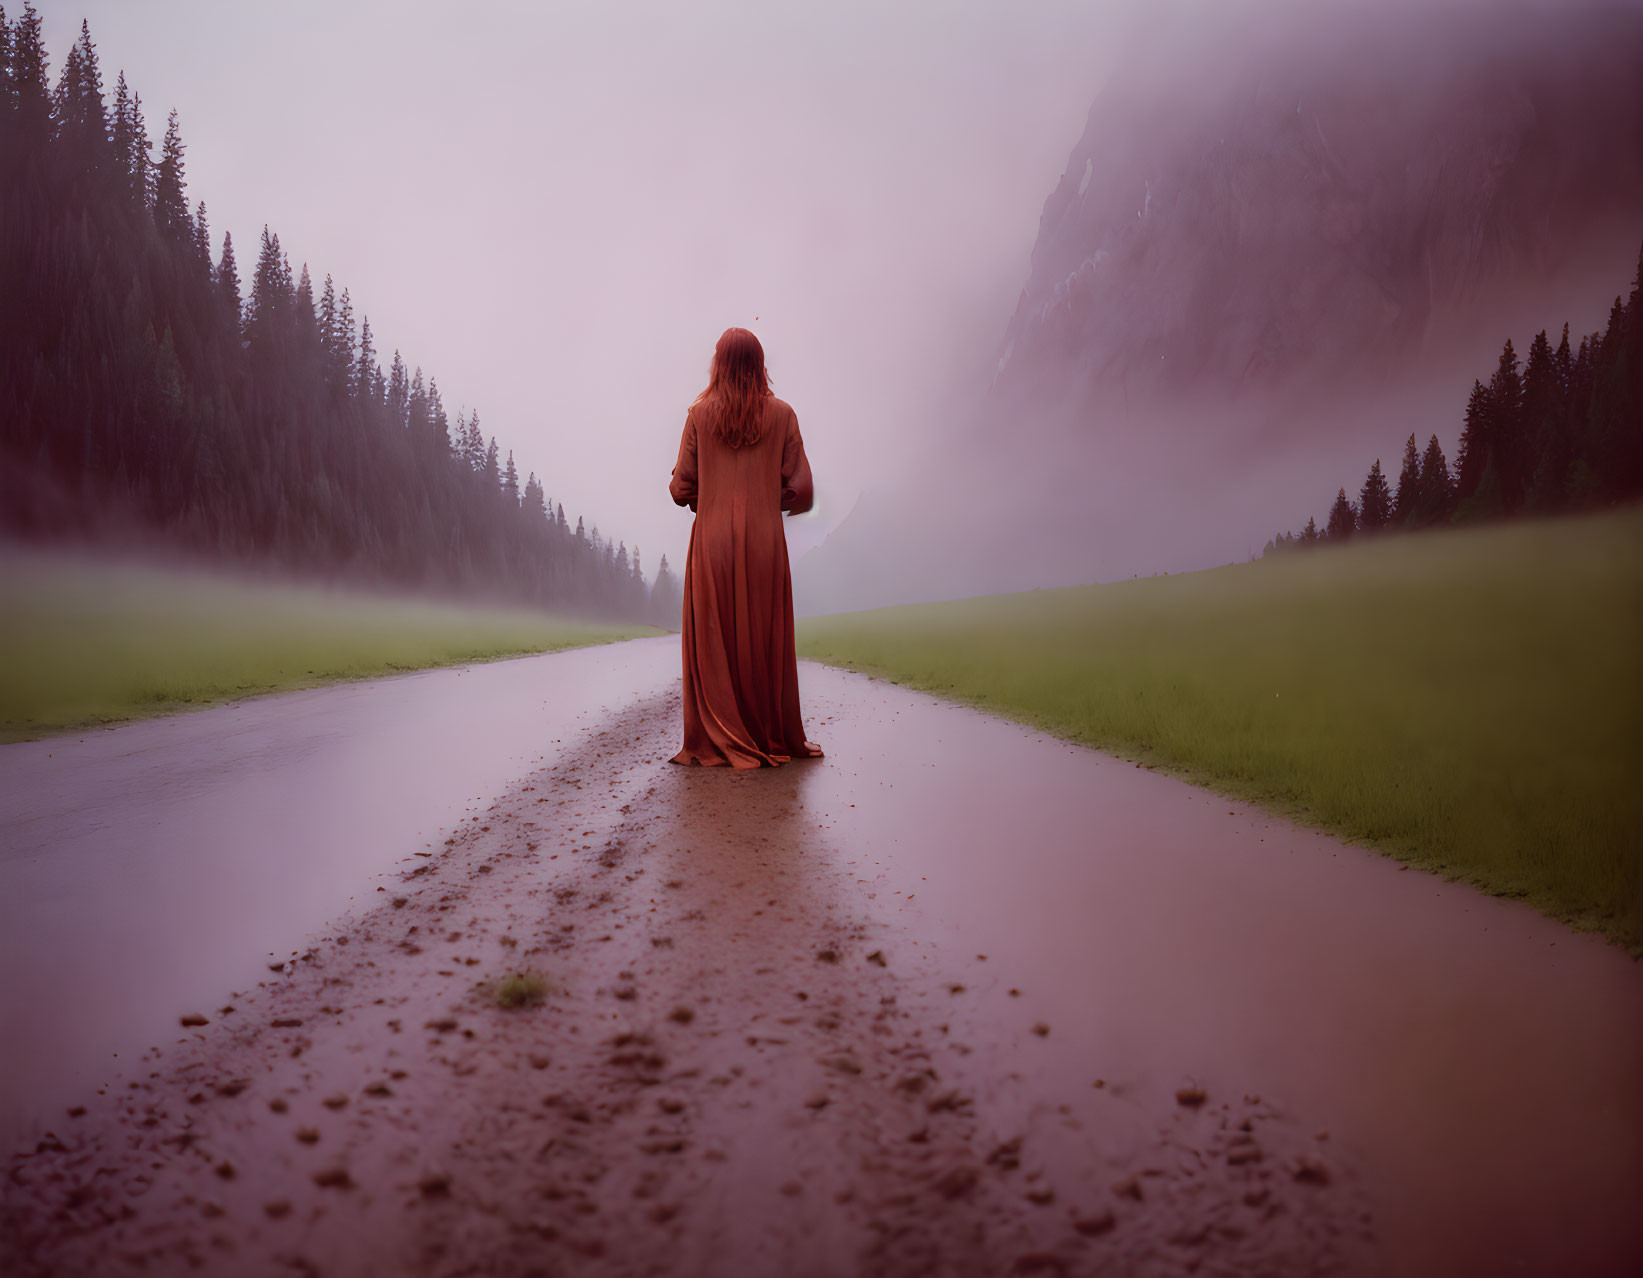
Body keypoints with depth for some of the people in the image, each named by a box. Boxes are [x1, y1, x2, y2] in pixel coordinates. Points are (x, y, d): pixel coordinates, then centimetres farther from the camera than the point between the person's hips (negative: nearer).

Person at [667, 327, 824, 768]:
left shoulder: (699, 414, -1)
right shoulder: (781, 414, -1)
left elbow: (681, 488, -1)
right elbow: (800, 491, -3)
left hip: (713, 542, 0)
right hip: (764, 544, 0)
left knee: (713, 644, 6)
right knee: (767, 642, 8)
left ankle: (718, 743, 10)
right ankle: (774, 741, 16)